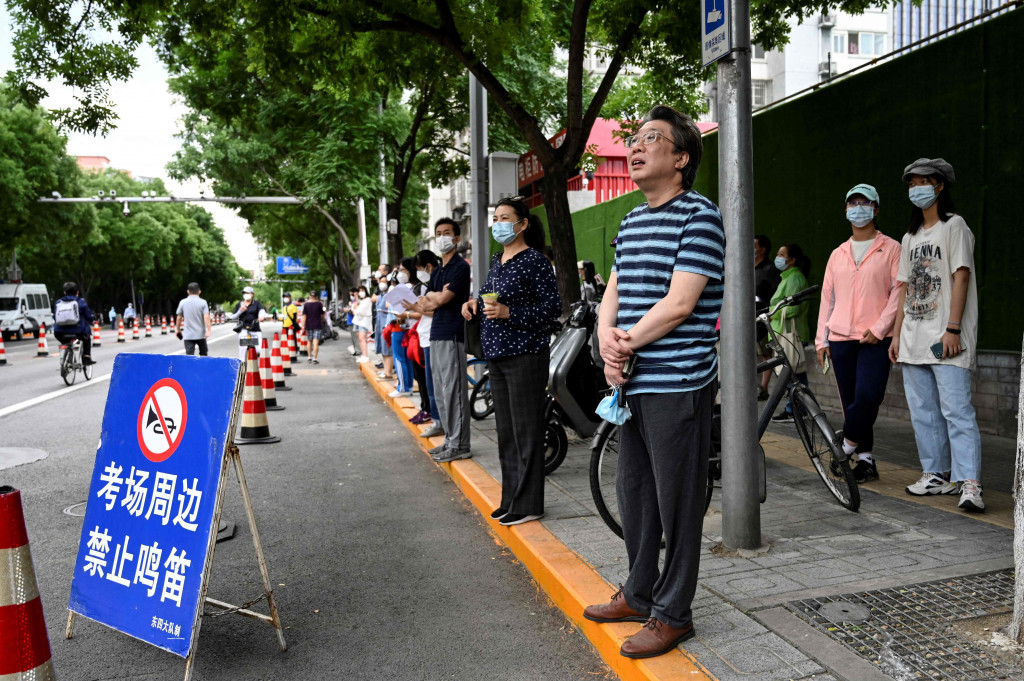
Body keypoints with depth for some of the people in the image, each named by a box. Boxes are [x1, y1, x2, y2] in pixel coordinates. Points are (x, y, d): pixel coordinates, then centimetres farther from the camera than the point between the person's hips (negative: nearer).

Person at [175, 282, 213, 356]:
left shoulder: (183, 302, 1)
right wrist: (209, 330, -17)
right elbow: (206, 317, -14)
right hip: (200, 334, 0)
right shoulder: (203, 302, -4)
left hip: (188, 335, 0)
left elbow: (179, 318, 6)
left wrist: (178, 330, 19)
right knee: (203, 354, 18)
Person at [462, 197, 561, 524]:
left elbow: (553, 306, -14)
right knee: (505, 430, 14)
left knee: (526, 430, -3)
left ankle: (528, 504, 8)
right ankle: (510, 499, 25)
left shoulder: (534, 260, -10)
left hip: (525, 355, -9)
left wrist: (509, 313, -22)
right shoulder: (497, 260, 15)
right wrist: (476, 303, 6)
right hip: (497, 355, 9)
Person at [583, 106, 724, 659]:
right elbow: (613, 294, 13)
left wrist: (629, 342, -9)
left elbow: (679, 303, -17)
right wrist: (607, 344, -5)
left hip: (677, 384, -8)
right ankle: (639, 595, 34)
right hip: (632, 383, 8)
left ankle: (673, 613, 19)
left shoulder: (699, 216, -9)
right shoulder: (630, 223, 16)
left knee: (677, 503, 3)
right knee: (632, 492, 17)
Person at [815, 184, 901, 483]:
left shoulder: (891, 249, 4)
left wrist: (879, 328, -13)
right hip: (841, 339, 4)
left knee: (867, 396, -19)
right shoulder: (838, 254, 17)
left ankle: (848, 444, 1)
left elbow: (899, 291, -3)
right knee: (851, 401, 5)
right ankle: (865, 459, 13)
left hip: (875, 339, -4)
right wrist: (821, 339, 11)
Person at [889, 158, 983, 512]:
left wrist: (952, 329, -18)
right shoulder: (910, 237, 21)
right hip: (914, 338, 8)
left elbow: (961, 276, -9)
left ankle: (970, 484, -13)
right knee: (923, 412, 9)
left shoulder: (954, 226, 0)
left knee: (956, 410, -13)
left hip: (945, 338, -7)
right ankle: (937, 475, 16)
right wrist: (897, 334, 13)